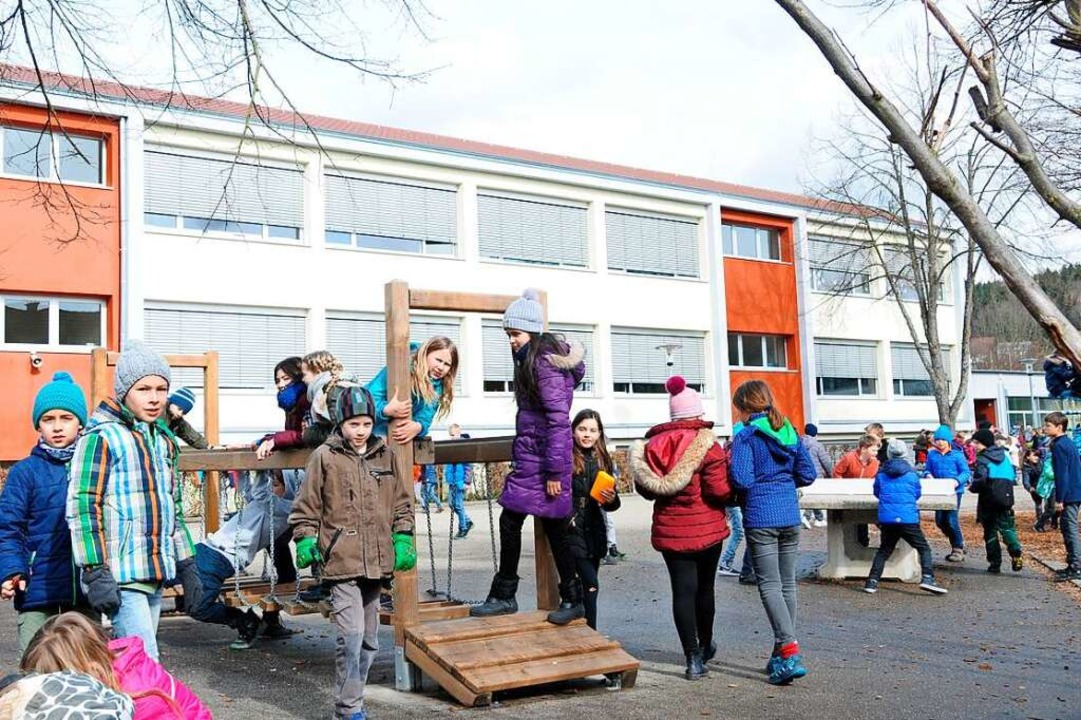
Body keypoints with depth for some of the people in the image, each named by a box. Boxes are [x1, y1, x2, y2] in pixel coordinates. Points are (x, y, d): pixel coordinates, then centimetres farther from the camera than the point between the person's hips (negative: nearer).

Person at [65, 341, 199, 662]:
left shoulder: (164, 440, 15)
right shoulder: (101, 437, -8)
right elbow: (83, 508, -12)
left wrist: (186, 564, 19)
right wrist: (95, 573, -17)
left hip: (155, 575, 7)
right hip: (119, 577, -7)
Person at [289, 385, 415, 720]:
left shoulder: (385, 454, 9)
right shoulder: (325, 456, -4)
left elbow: (401, 503, 15)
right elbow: (306, 506, 2)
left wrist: (403, 538, 6)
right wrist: (305, 541, -7)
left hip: (376, 563, 5)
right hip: (341, 562, -5)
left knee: (369, 639, 14)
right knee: (351, 636, -12)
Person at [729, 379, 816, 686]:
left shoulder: (746, 436, -9)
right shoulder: (790, 432, 9)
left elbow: (742, 480, -16)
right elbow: (807, 474, 9)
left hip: (760, 517, -6)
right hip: (790, 515, 6)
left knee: (770, 585, -4)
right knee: (787, 583, 12)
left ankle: (790, 651, -16)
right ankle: (783, 650, 20)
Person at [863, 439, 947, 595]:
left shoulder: (881, 473, 5)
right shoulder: (911, 473, 3)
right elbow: (917, 493, 16)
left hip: (886, 518, 3)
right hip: (908, 517, -3)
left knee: (884, 550, 15)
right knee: (924, 548, 5)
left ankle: (872, 582, 10)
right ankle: (927, 578, -12)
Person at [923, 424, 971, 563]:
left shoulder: (957, 455, -3)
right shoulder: (932, 455, 9)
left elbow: (966, 472, -6)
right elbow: (926, 470, 12)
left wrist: (957, 481, -24)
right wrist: (928, 475, -11)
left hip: (954, 491, -5)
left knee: (951, 519, -12)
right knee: (940, 521, 6)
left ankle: (958, 549, 5)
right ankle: (957, 543, 28)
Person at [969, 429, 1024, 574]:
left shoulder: (982, 459, -10)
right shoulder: (1004, 455, 11)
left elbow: (981, 480, -22)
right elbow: (1013, 476, 17)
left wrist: (972, 487, -4)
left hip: (989, 500, -4)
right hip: (1006, 498, 5)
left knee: (990, 530, 7)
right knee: (1007, 527, 9)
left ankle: (995, 563, 6)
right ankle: (1016, 553, -17)